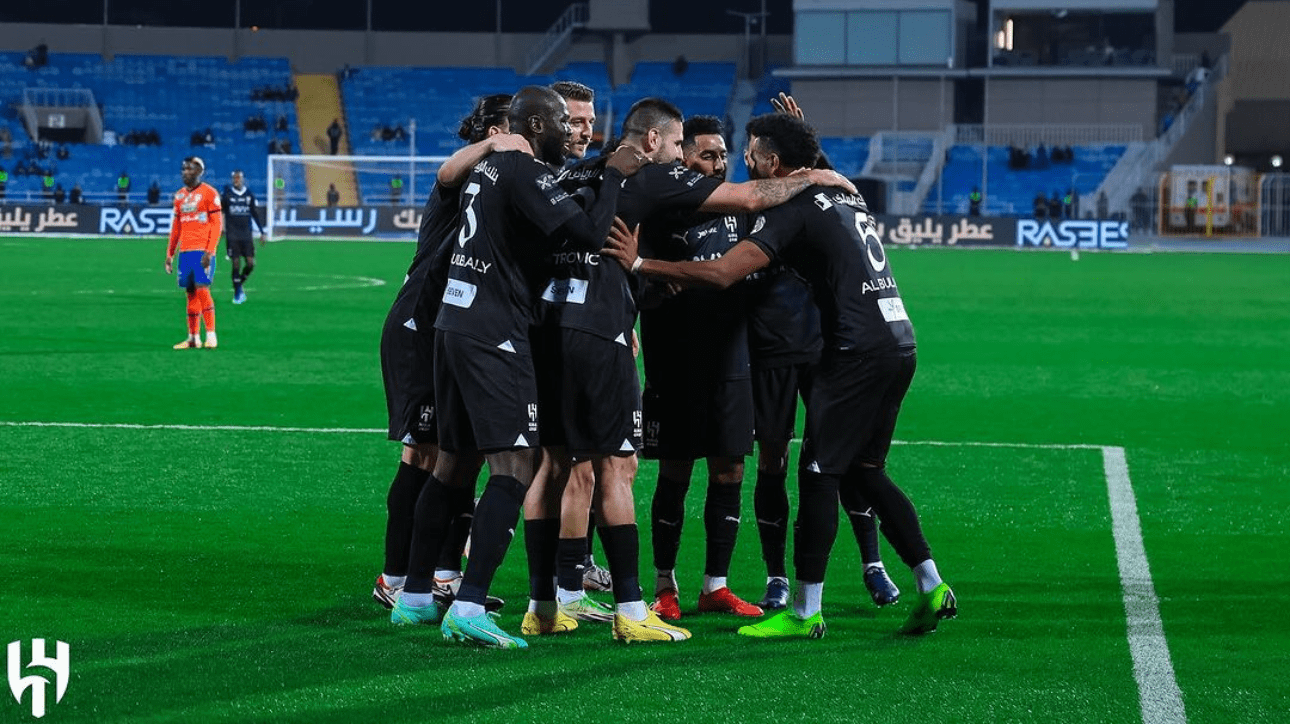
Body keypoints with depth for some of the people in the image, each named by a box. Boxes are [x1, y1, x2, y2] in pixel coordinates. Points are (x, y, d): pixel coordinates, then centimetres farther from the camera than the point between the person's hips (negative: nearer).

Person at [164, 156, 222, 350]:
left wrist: (209, 252, -15)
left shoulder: (209, 193, -4)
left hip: (202, 251, -6)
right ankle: (193, 338, 9)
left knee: (202, 290, -14)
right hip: (185, 251, 6)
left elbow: (217, 224, -7)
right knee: (191, 293, 6)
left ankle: (211, 336, -11)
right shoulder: (180, 195, 15)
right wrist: (169, 254, 17)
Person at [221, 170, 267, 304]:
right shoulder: (226, 193, -1)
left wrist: (262, 232, 12)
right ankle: (237, 293, 4)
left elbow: (256, 214, 13)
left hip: (246, 234, 3)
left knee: (250, 263, -5)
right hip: (232, 235, -3)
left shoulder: (249, 194, 7)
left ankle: (240, 284, 21)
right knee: (236, 263, -6)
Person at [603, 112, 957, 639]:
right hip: (899, 342, 9)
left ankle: (806, 612, -1)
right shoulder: (846, 195, 17)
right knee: (864, 471, 16)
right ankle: (931, 586, 10)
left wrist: (639, 264, -12)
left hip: (857, 350, -9)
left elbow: (721, 273, -17)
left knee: (818, 472, -3)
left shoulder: (792, 208, -9)